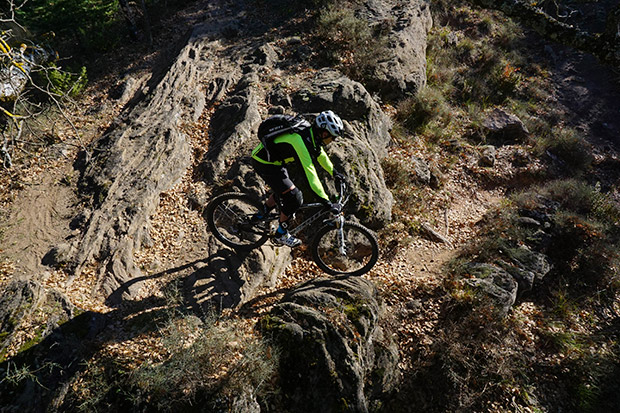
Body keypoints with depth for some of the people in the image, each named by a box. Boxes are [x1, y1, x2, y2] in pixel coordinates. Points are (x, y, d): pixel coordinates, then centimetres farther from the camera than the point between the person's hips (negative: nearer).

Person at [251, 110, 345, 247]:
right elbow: (310, 175, -34)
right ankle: (281, 234, 7)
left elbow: (320, 154, 19)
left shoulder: (310, 134, -2)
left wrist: (333, 172, 30)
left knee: (282, 190, 24)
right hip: (265, 164, -10)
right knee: (294, 197, -11)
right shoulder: (302, 141, -31)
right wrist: (327, 203, -31)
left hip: (275, 161, 10)